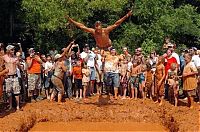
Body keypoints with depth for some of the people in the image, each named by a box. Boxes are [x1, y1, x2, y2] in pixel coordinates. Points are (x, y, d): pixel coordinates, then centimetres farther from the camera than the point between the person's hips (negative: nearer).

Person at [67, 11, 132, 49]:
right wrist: (72, 21, -25)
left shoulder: (106, 30, -33)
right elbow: (82, 26, -24)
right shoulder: (93, 31, -29)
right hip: (99, 47, 1)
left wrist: (126, 16, -40)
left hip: (108, 46, -1)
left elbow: (116, 24, -34)